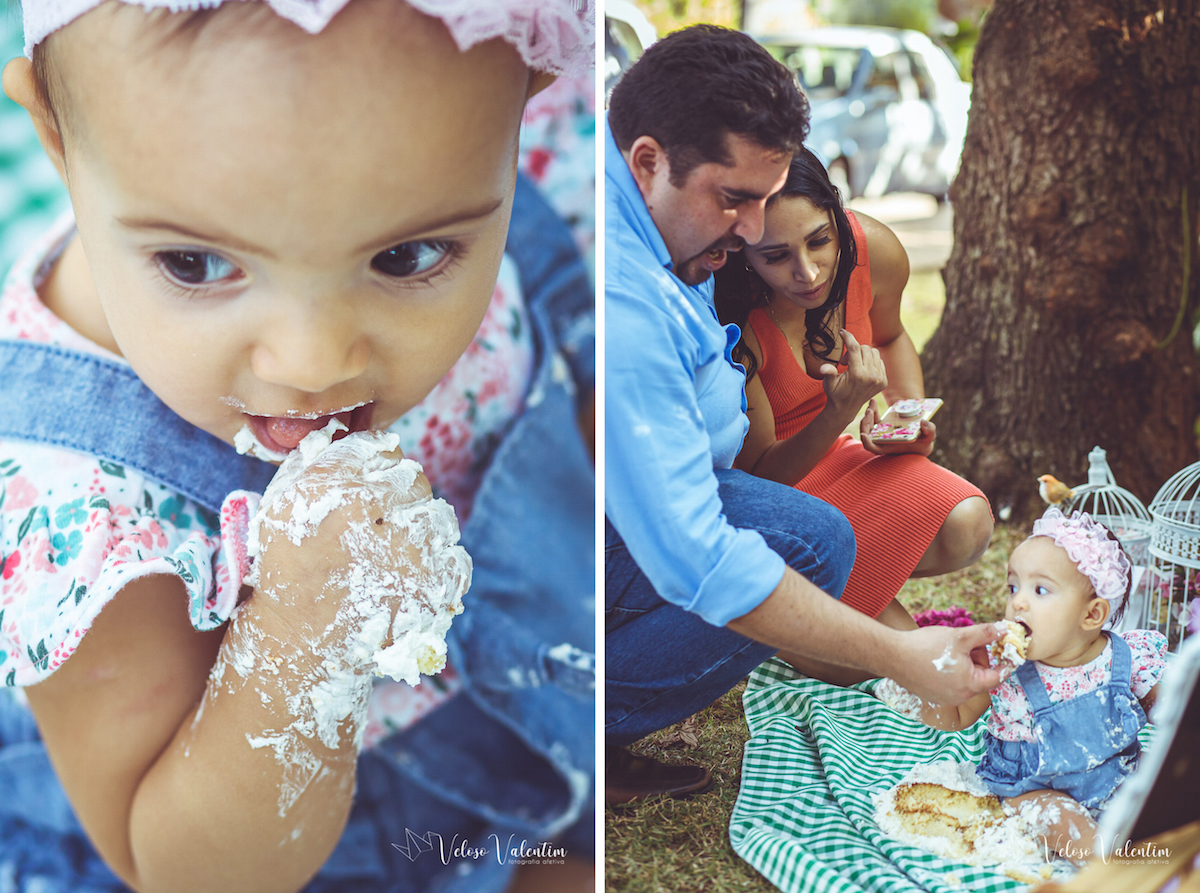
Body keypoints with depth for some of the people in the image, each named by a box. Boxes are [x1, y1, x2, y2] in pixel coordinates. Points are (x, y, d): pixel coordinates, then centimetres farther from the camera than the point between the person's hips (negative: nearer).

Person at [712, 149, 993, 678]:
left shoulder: (875, 252, -16)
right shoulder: (730, 326, -32)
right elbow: (759, 474, -21)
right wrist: (841, 411, -39)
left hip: (823, 447, 6)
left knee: (965, 526, -21)